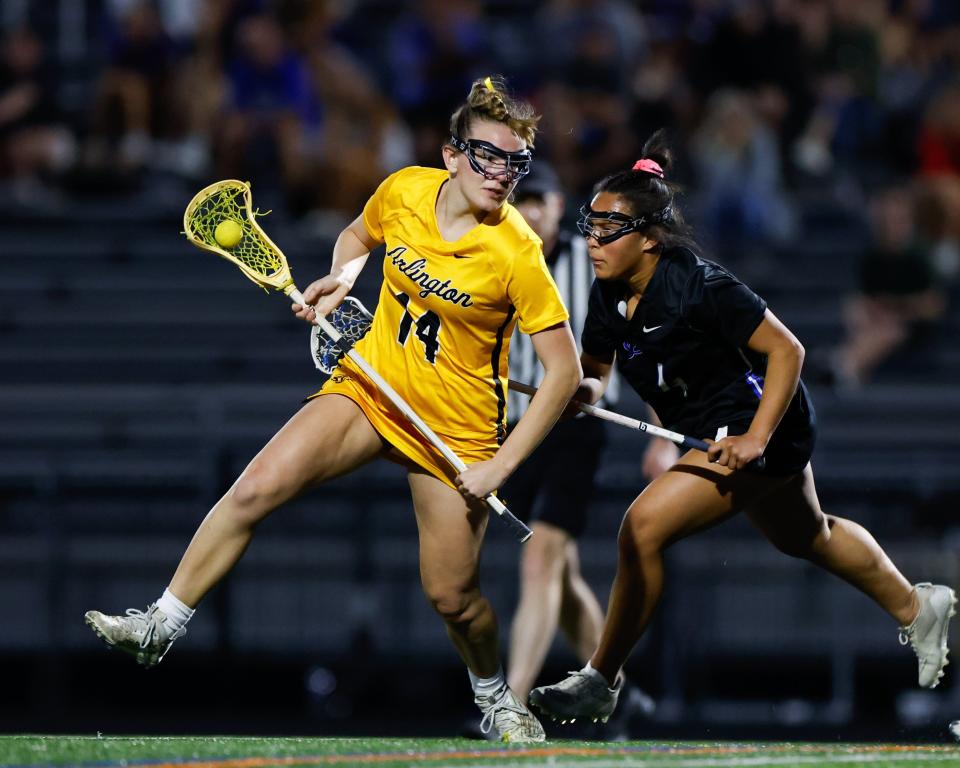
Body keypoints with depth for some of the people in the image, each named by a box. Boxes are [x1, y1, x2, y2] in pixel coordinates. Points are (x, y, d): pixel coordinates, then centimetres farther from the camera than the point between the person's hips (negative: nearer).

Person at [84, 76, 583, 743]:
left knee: (451, 596, 0)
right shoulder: (404, 191, -9)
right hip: (371, 385, 3)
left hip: (456, 429, -3)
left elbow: (565, 371, -17)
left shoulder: (516, 252, -21)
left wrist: (501, 465, -20)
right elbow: (358, 235, 17)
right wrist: (342, 277, -5)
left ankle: (495, 694, 33)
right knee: (258, 488, -18)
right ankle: (161, 627, -9)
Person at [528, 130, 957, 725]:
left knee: (645, 526, -21)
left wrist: (756, 438, -30)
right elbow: (595, 365, 5)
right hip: (714, 431, 9)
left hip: (760, 425, -9)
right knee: (805, 537, 30)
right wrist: (586, 389, -20)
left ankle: (600, 682, -10)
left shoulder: (700, 287, -30)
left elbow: (787, 350, -24)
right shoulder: (608, 295, -8)